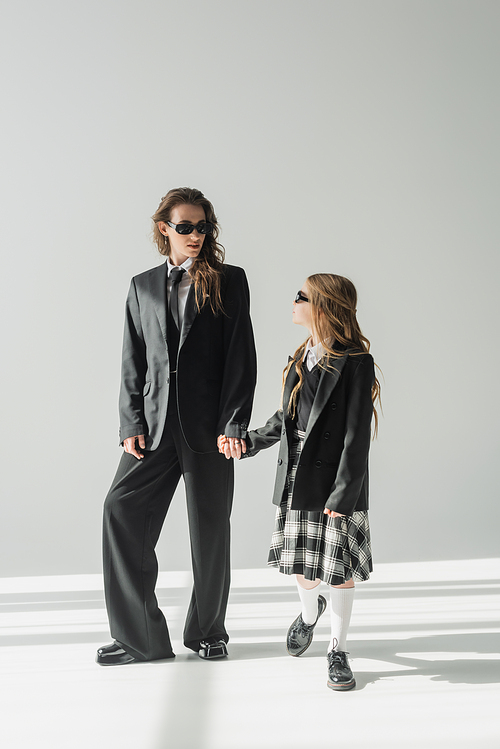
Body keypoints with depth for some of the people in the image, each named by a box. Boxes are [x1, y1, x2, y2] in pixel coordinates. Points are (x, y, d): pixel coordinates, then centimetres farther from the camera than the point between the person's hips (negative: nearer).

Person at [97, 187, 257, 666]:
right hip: (155, 423, 3)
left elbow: (241, 357, -2)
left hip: (208, 424, -2)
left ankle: (208, 631, 21)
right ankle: (139, 637, 1)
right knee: (122, 508, -8)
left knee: (210, 526, 4)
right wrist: (131, 425, 0)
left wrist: (233, 424, -10)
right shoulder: (142, 286, 13)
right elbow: (133, 362, 11)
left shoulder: (229, 281, 3)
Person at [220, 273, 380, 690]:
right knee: (301, 564, 14)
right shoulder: (301, 359, 10)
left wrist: (343, 495, -17)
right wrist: (248, 442, 20)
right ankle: (309, 612, 45)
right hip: (297, 482, 6)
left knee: (341, 570, 3)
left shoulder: (355, 363, -12)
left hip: (336, 484, -6)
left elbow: (357, 435, -15)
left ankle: (338, 651, 19)